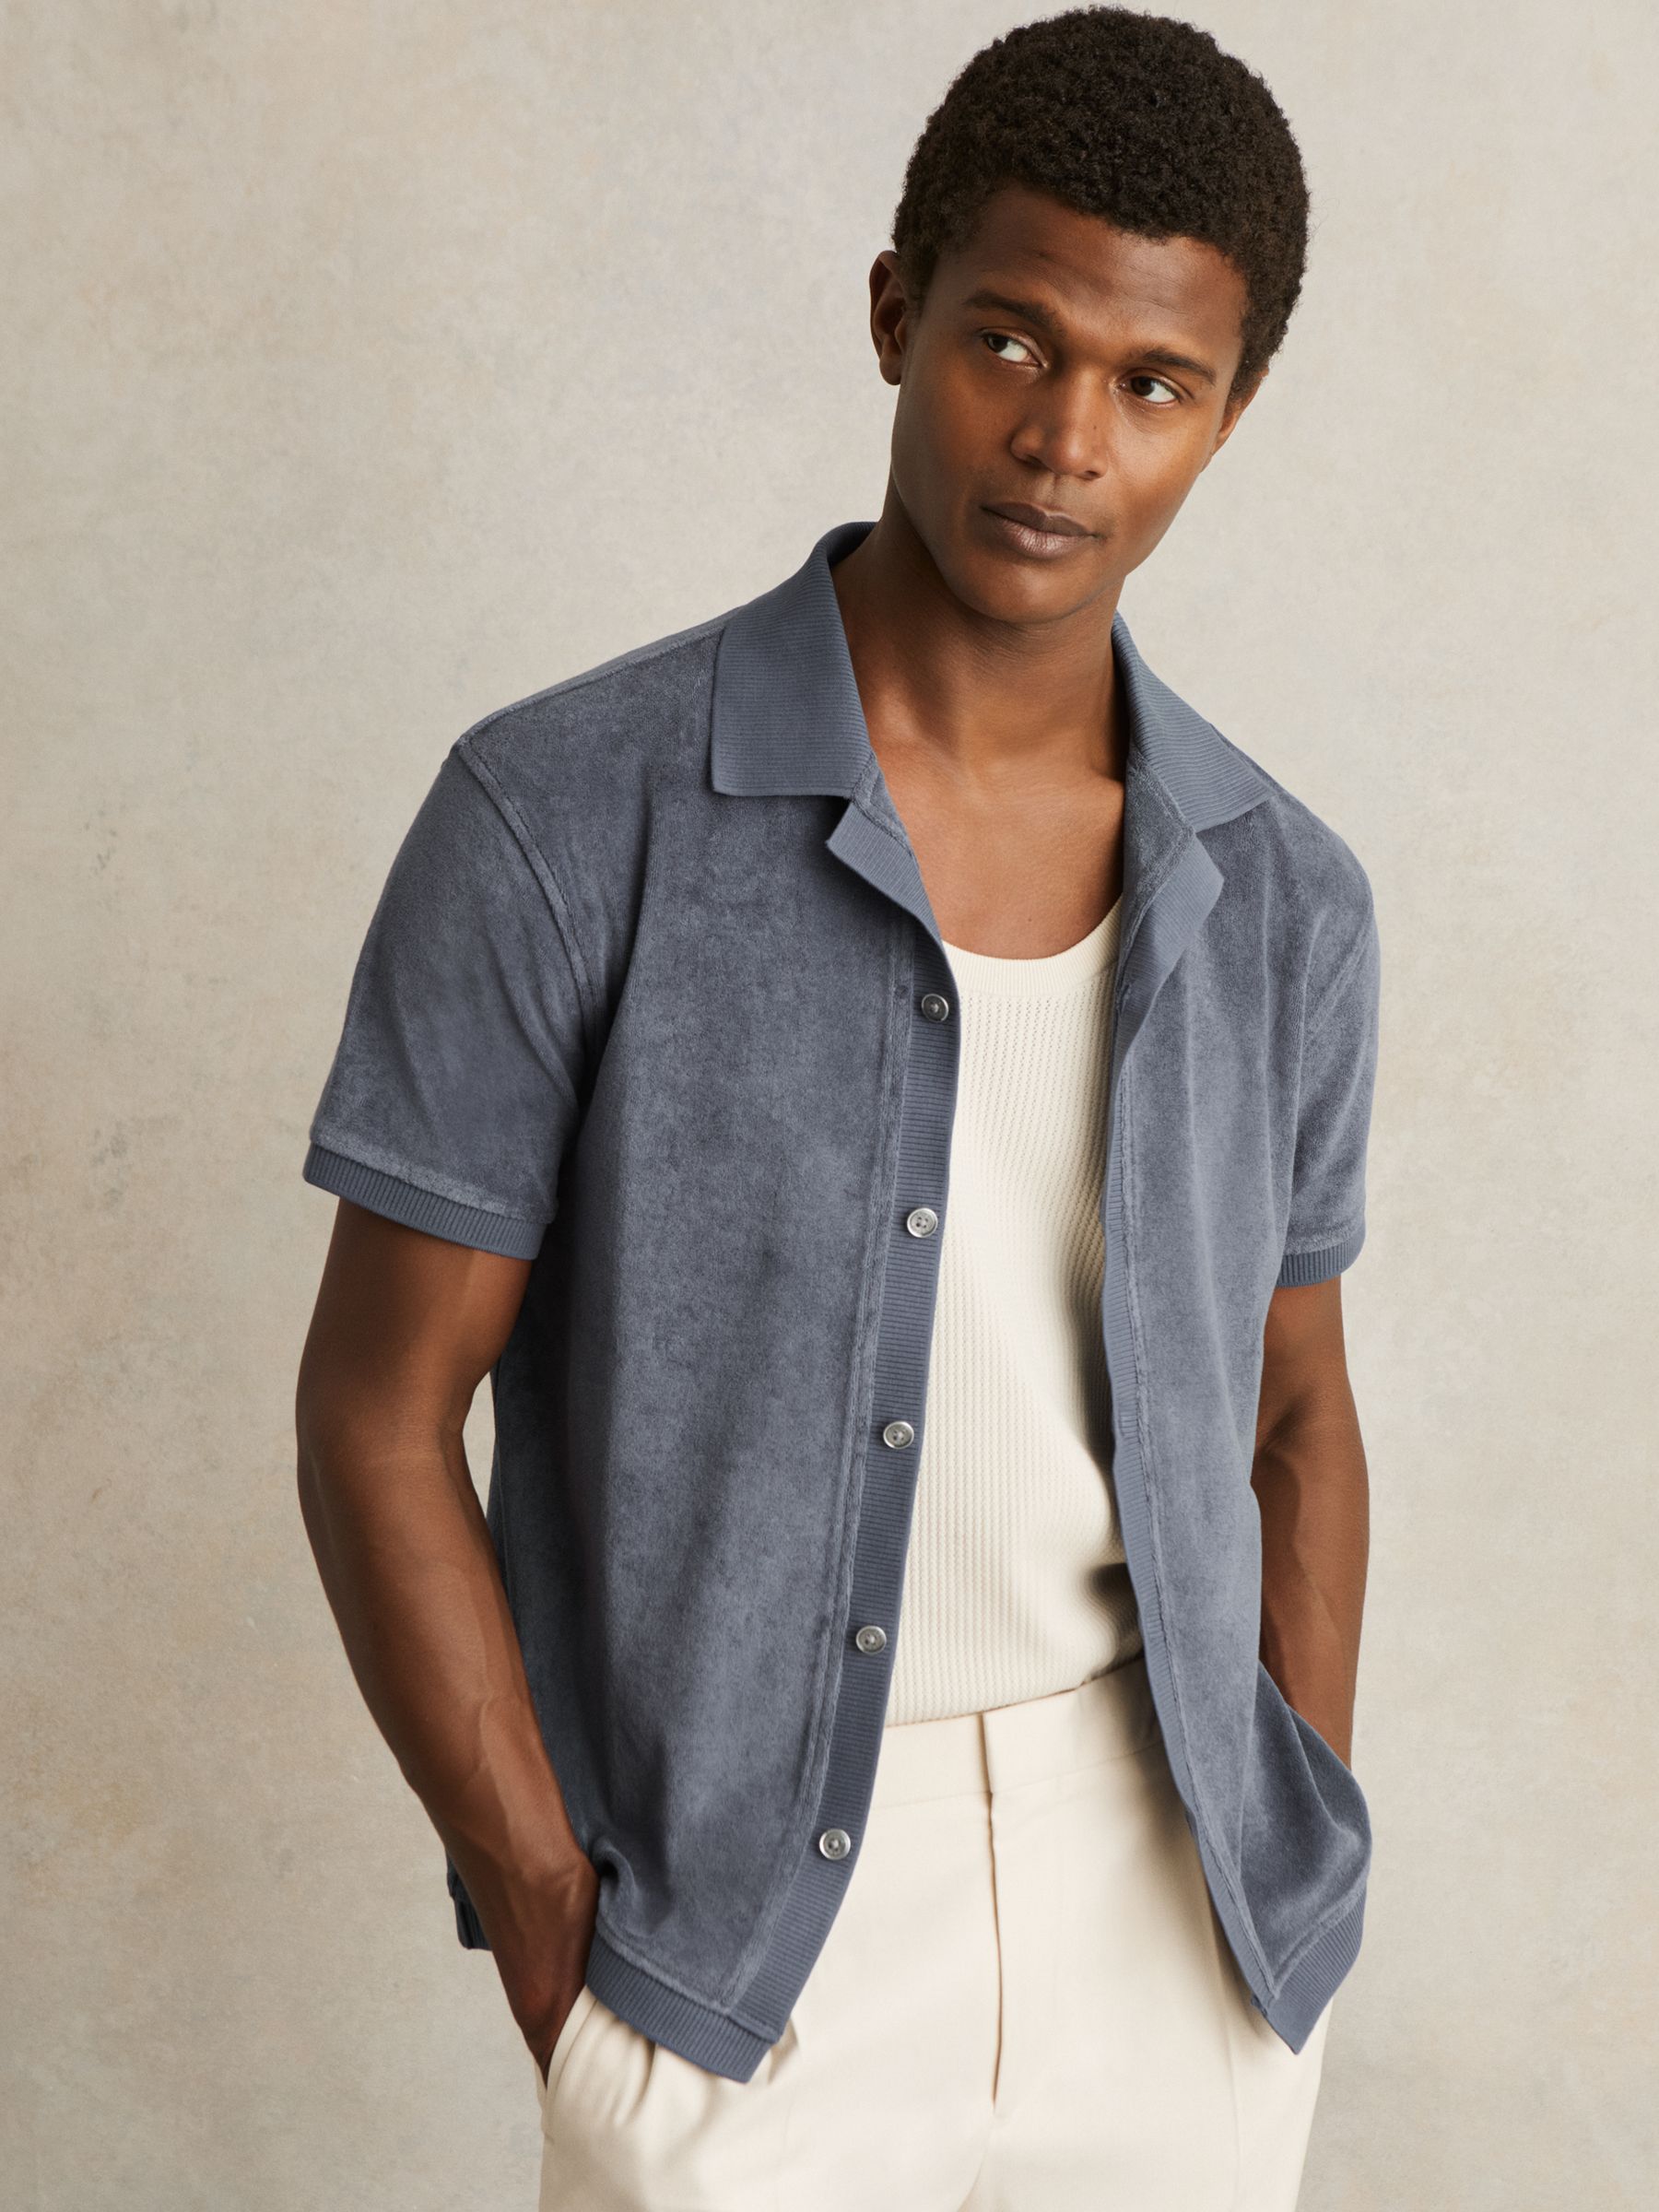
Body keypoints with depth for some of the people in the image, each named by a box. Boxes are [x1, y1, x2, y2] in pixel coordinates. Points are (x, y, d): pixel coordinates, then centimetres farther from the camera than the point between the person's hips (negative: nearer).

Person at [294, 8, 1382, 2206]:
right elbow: (378, 1410, -9)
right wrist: (559, 1948, -9)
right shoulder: (568, 815, -14)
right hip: (744, 1958, -3)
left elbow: (1291, 1416, 9)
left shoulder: (1281, 898, -2)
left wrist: (1308, 1904, 5)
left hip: (1169, 1941, 4)